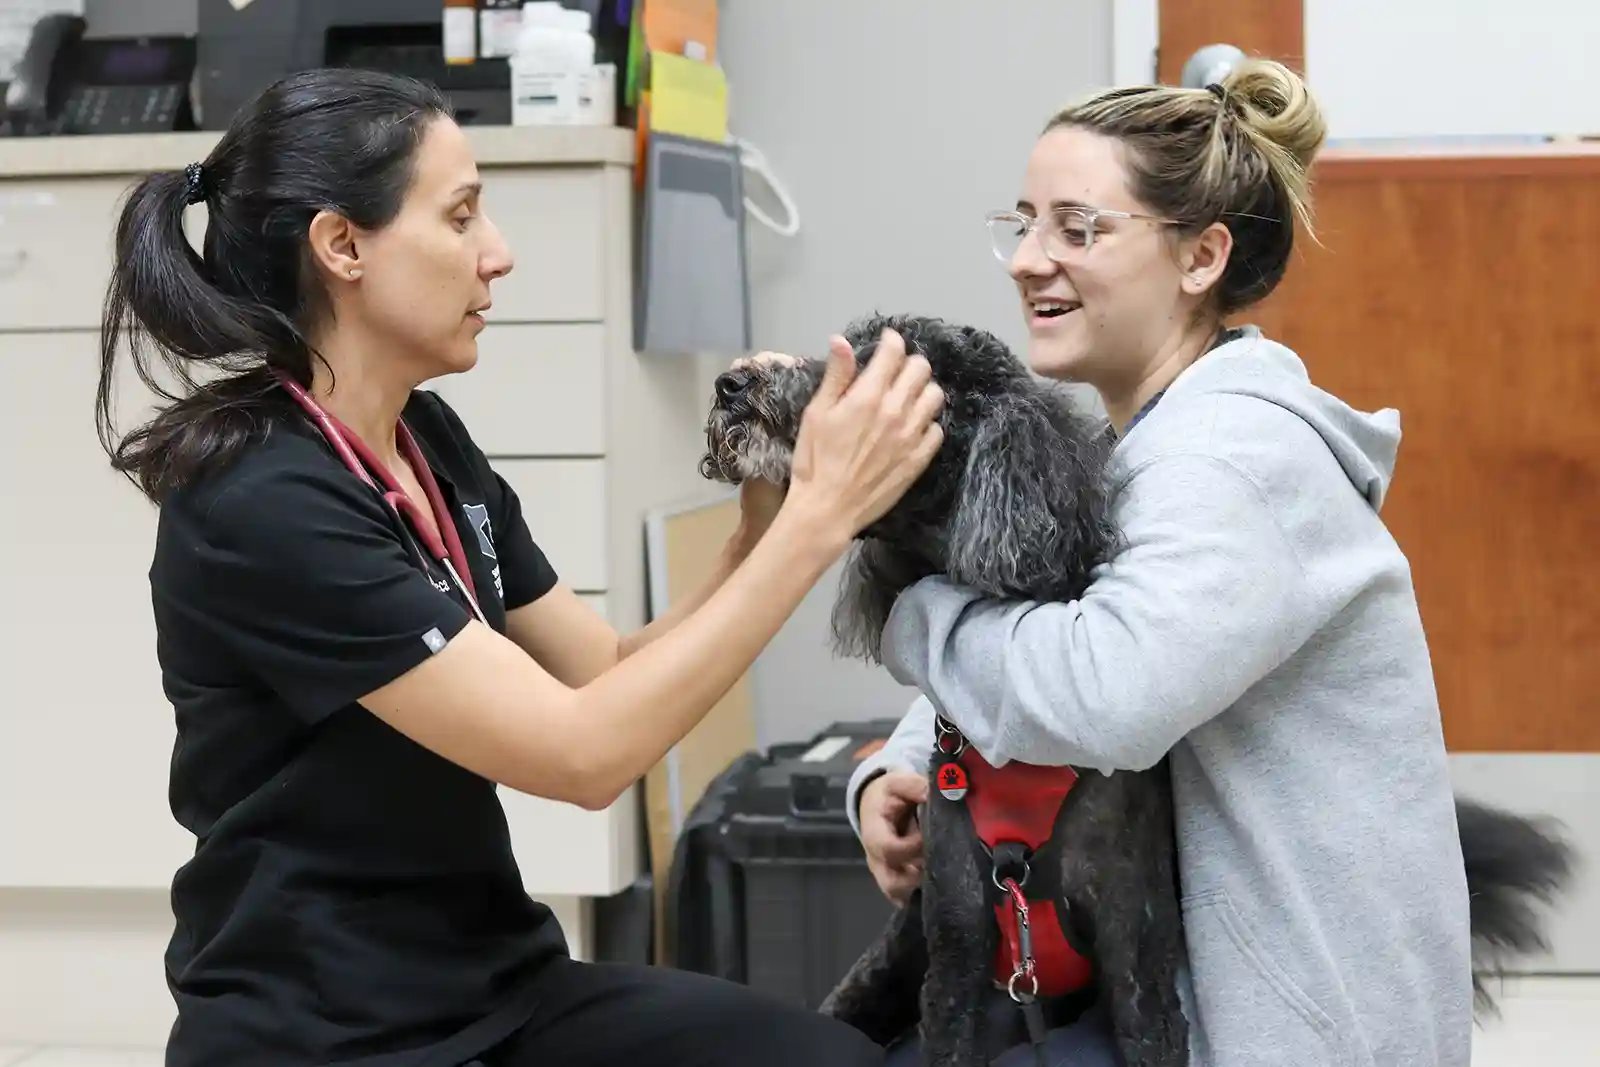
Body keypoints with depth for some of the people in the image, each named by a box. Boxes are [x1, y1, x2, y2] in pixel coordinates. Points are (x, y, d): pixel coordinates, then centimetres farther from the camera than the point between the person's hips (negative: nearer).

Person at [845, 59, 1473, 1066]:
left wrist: (900, 598, -20)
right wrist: (896, 771, -6)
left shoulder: (1236, 455, -21)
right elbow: (1015, 645, 14)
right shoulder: (1152, 444, 9)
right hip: (1195, 974, 9)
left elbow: (1106, 694, -36)